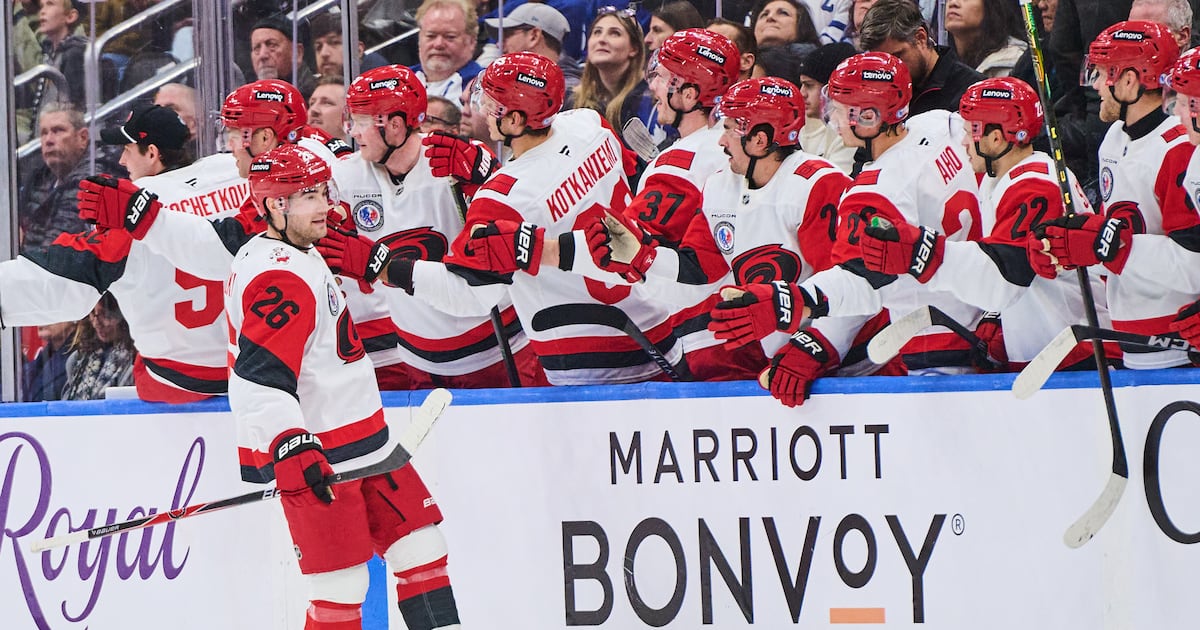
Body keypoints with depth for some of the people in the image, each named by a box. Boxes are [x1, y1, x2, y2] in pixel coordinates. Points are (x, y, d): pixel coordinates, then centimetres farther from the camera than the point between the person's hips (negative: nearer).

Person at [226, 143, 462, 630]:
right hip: (311, 455, -11)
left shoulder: (300, 255, 13)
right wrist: (289, 444, -41)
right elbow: (259, 378, -30)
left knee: (420, 547, 10)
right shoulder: (279, 277, -20)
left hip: (360, 441, 11)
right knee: (342, 586, -11)